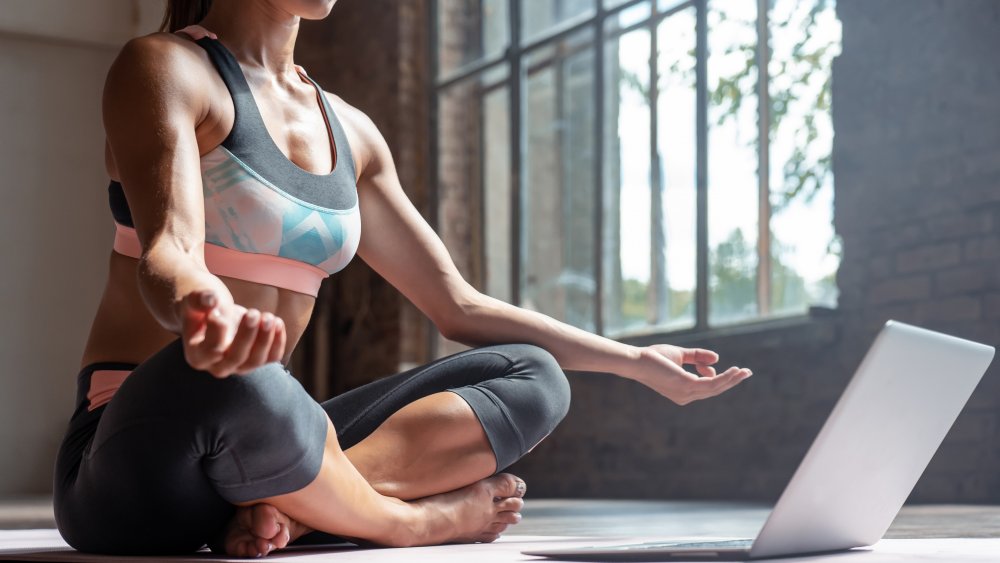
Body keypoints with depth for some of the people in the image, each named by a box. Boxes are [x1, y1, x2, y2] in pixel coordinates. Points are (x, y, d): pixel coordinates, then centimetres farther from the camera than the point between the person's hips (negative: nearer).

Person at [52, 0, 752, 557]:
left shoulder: (349, 132, 16)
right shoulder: (164, 67, -3)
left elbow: (460, 307, 18)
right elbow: (166, 255, -21)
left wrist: (636, 360, 15)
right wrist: (202, 312, -46)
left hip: (255, 441, 7)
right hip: (143, 452, -6)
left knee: (533, 375, -3)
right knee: (223, 382, -40)